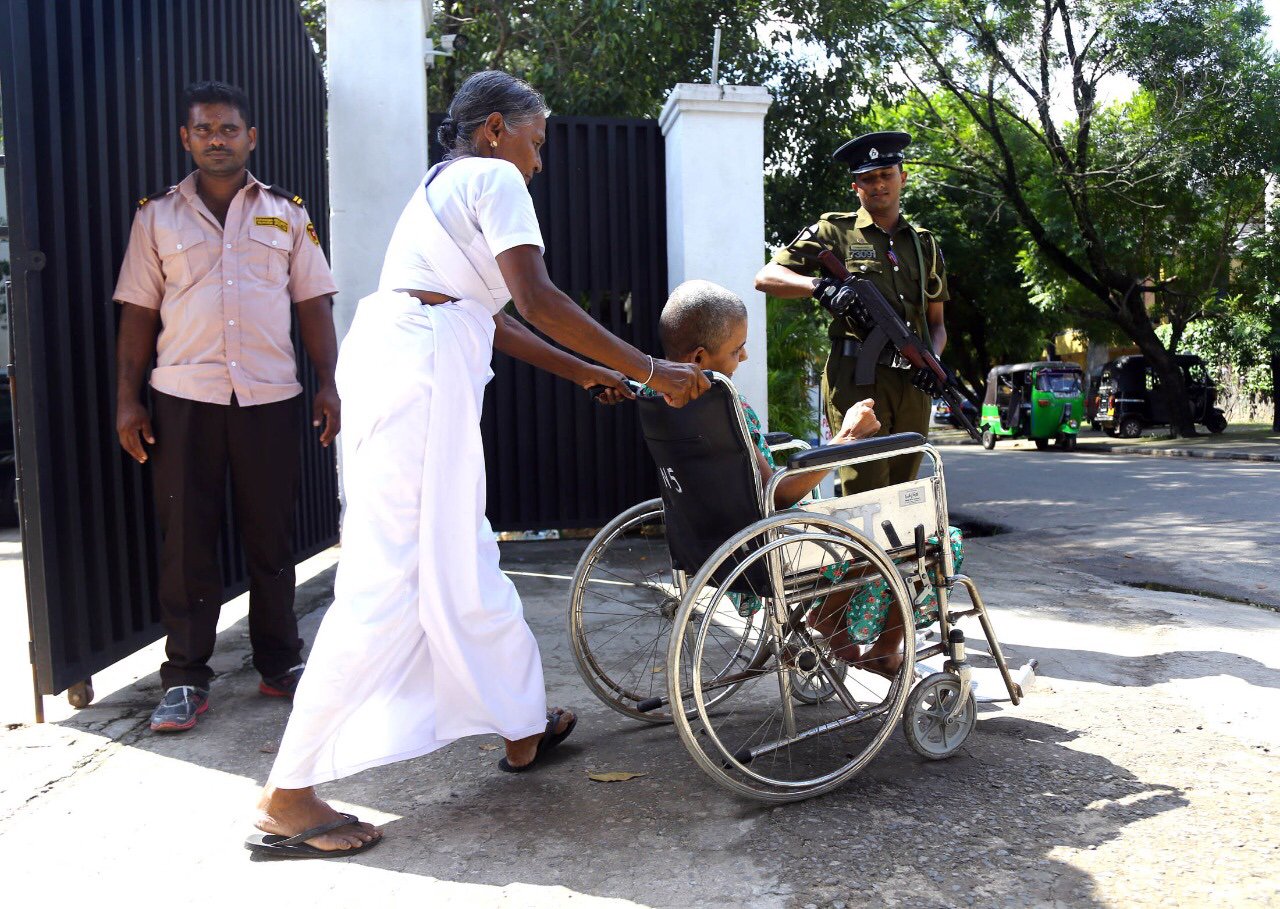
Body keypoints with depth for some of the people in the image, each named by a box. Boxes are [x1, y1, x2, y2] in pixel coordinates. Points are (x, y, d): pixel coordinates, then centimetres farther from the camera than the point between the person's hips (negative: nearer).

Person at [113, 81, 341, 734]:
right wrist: (128, 398, 2)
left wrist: (328, 384, -1)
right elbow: (138, 311, 8)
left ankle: (280, 665, 18)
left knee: (271, 535, 6)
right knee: (186, 540, 2)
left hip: (270, 396, 0)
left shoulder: (286, 213, 11)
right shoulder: (157, 215, 9)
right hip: (184, 398, 0)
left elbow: (313, 303, 8)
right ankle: (185, 679, 11)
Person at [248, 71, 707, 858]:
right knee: (389, 582, -9)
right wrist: (650, 370, -10)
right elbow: (538, 300, -14)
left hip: (397, 361, 11)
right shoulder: (494, 178, 0)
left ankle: (524, 726, 28)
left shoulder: (445, 183, 29)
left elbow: (492, 317, 27)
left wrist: (583, 371, 28)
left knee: (463, 560, 14)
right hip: (420, 370, -10)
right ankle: (287, 798, -1)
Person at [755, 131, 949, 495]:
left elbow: (936, 322, 21)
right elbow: (766, 277, 0)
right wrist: (820, 285, -17)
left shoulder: (925, 243, 19)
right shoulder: (835, 231, 5)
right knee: (866, 495, -10)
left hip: (913, 383, 5)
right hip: (857, 378, -5)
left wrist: (932, 359, -1)